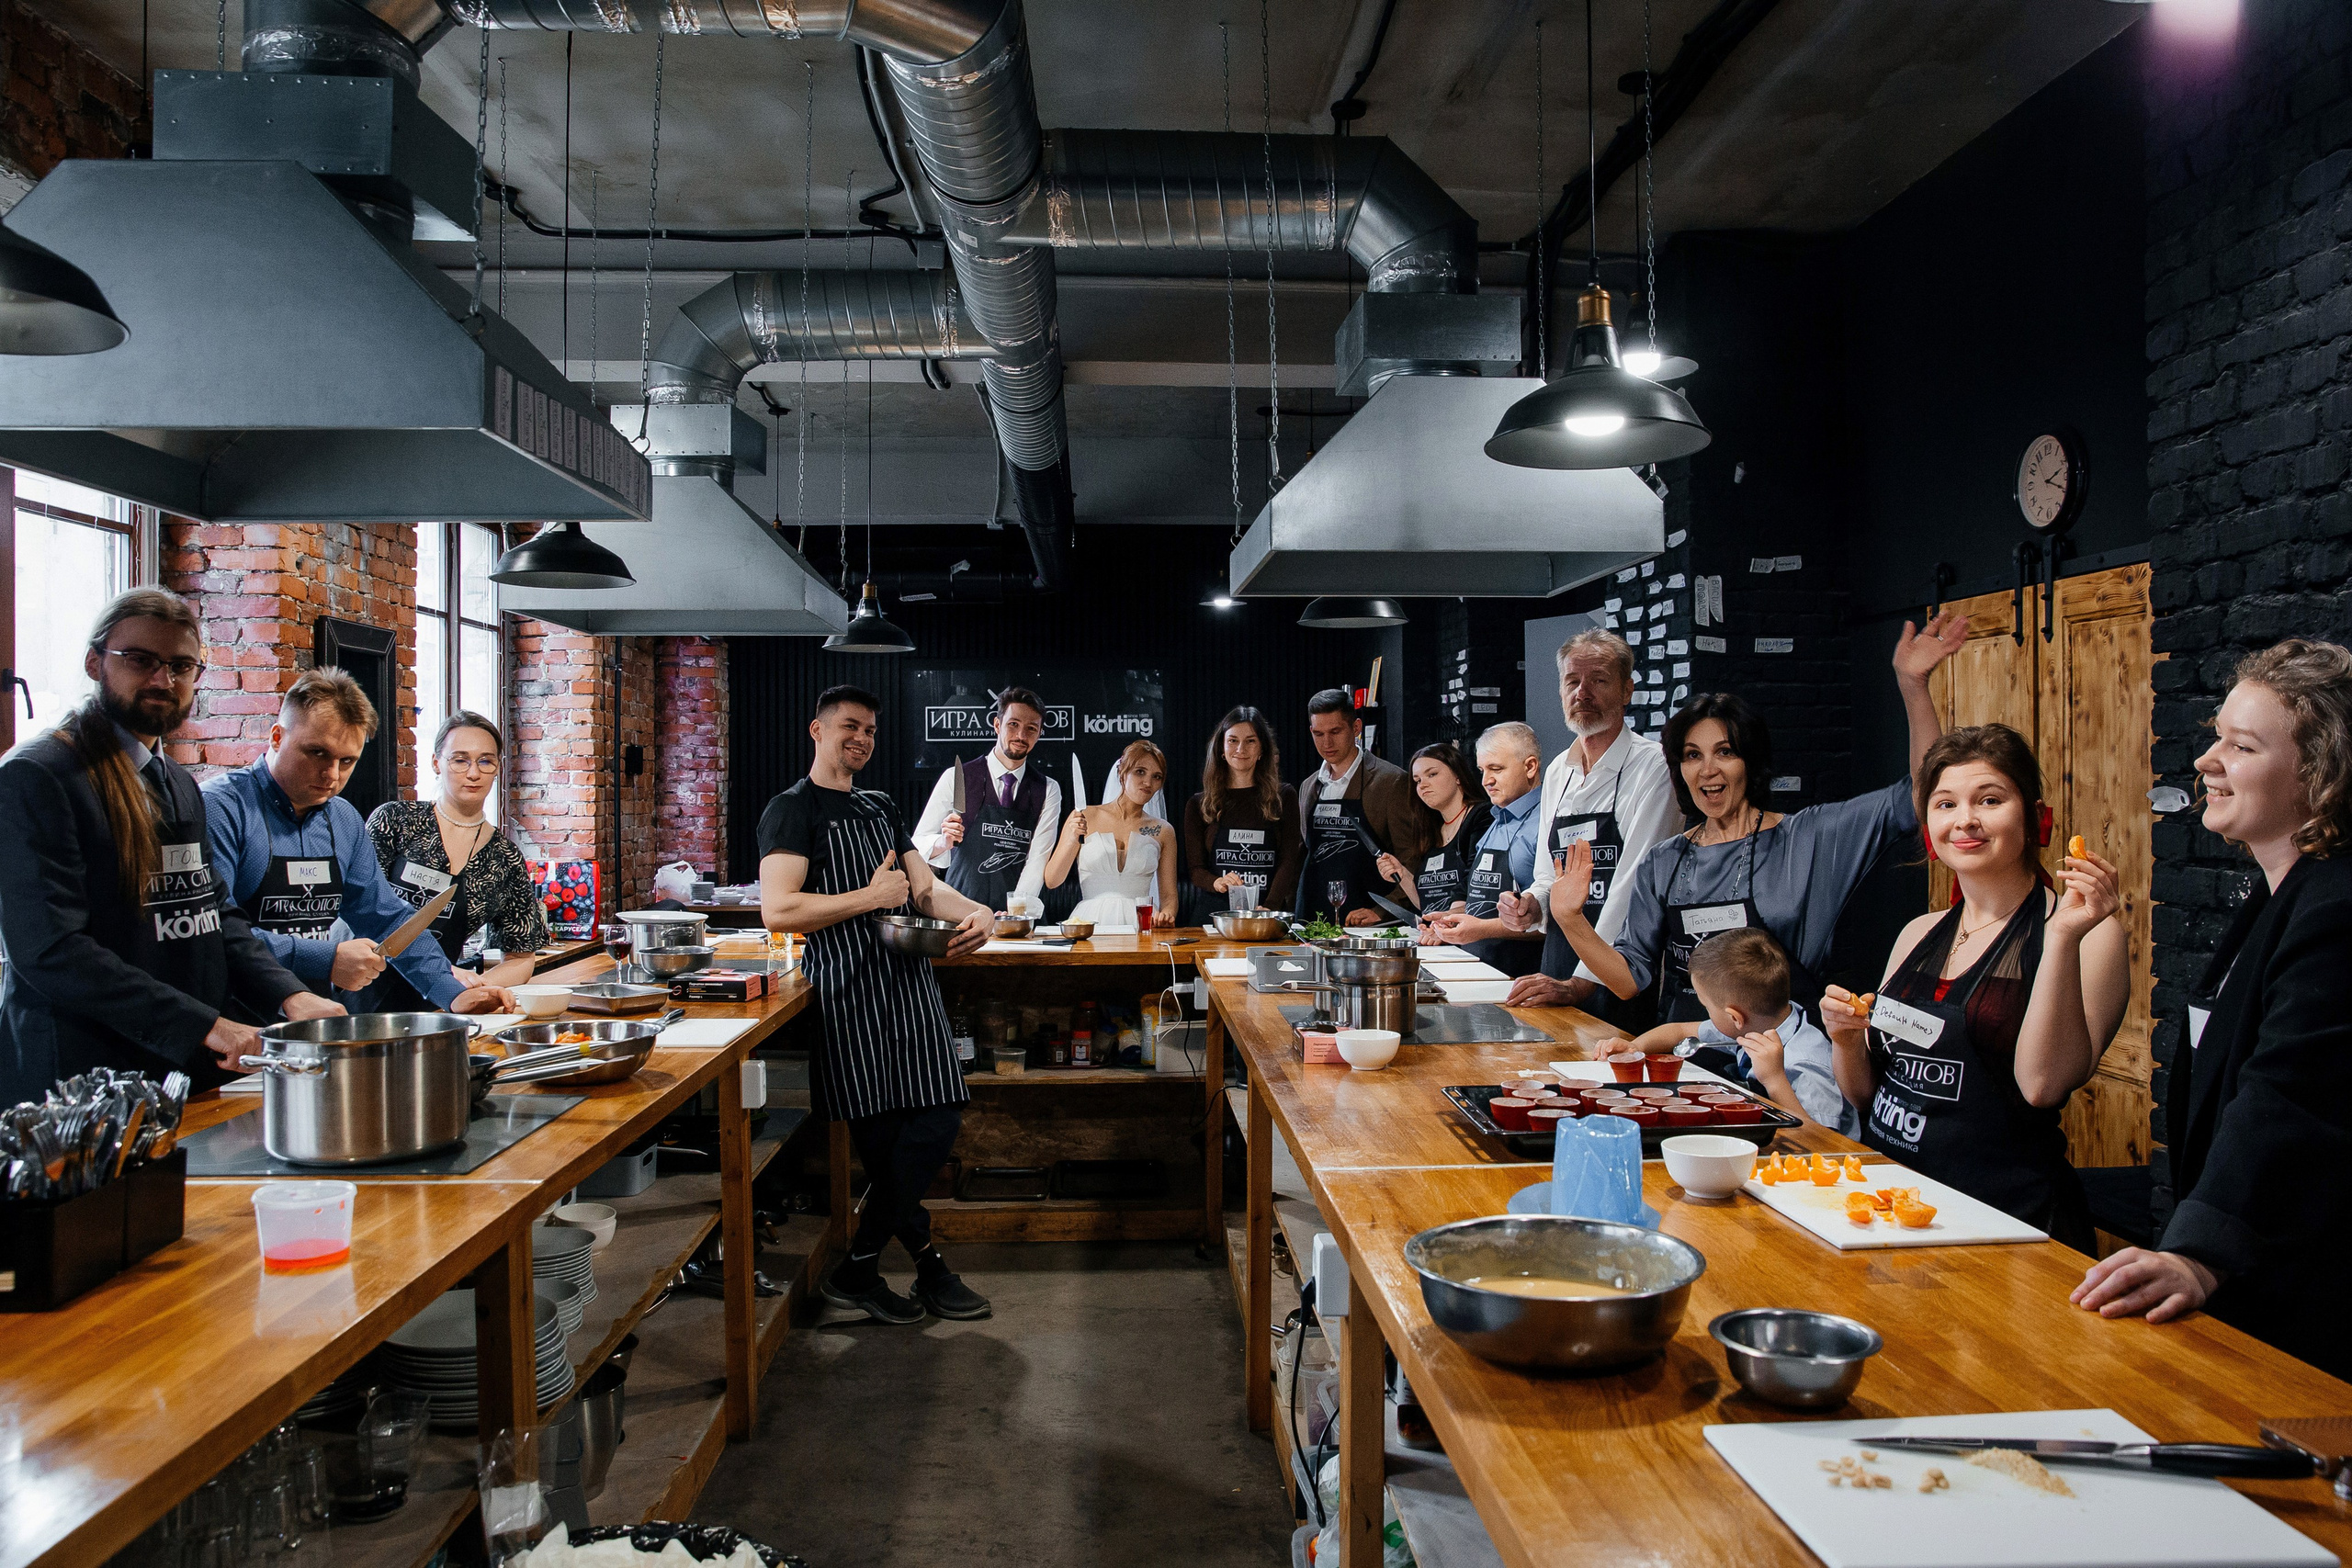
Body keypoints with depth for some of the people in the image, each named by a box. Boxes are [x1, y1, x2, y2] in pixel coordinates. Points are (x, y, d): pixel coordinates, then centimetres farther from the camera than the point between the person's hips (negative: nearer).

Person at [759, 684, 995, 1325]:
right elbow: (776, 911, -13)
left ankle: (860, 1266, 11)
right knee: (881, 1138, -6)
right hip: (849, 990, -7)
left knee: (939, 1118, -1)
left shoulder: (880, 806, 23)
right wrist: (871, 897, -12)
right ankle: (925, 1259, 11)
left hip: (909, 982, 7)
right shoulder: (792, 810, -1)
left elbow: (924, 886, 15)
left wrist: (976, 912, -6)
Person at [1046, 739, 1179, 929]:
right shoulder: (1084, 818, 9)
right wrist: (1071, 841, -9)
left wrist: (1166, 914, -9)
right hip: (1090, 922, -2)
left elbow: (1168, 895, 14)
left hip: (1139, 925, 2)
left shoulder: (1162, 832, 14)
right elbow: (1051, 881, 7)